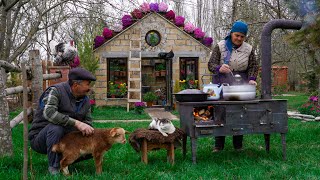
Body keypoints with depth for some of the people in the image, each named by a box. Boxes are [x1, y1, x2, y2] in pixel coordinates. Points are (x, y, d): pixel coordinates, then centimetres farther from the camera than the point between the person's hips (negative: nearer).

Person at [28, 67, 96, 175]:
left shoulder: (85, 100, 4)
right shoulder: (55, 91, -17)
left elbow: (88, 122, 10)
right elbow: (49, 113, -35)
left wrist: (88, 130, -16)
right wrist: (76, 123, -41)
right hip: (40, 140, -6)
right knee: (56, 127, -37)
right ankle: (53, 167, -20)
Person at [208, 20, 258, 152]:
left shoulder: (248, 49, 9)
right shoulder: (220, 46, 2)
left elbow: (253, 67, 9)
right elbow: (211, 64, -3)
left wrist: (251, 79, -11)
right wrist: (219, 68, -25)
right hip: (222, 84, -2)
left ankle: (238, 145, 11)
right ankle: (218, 145, 5)